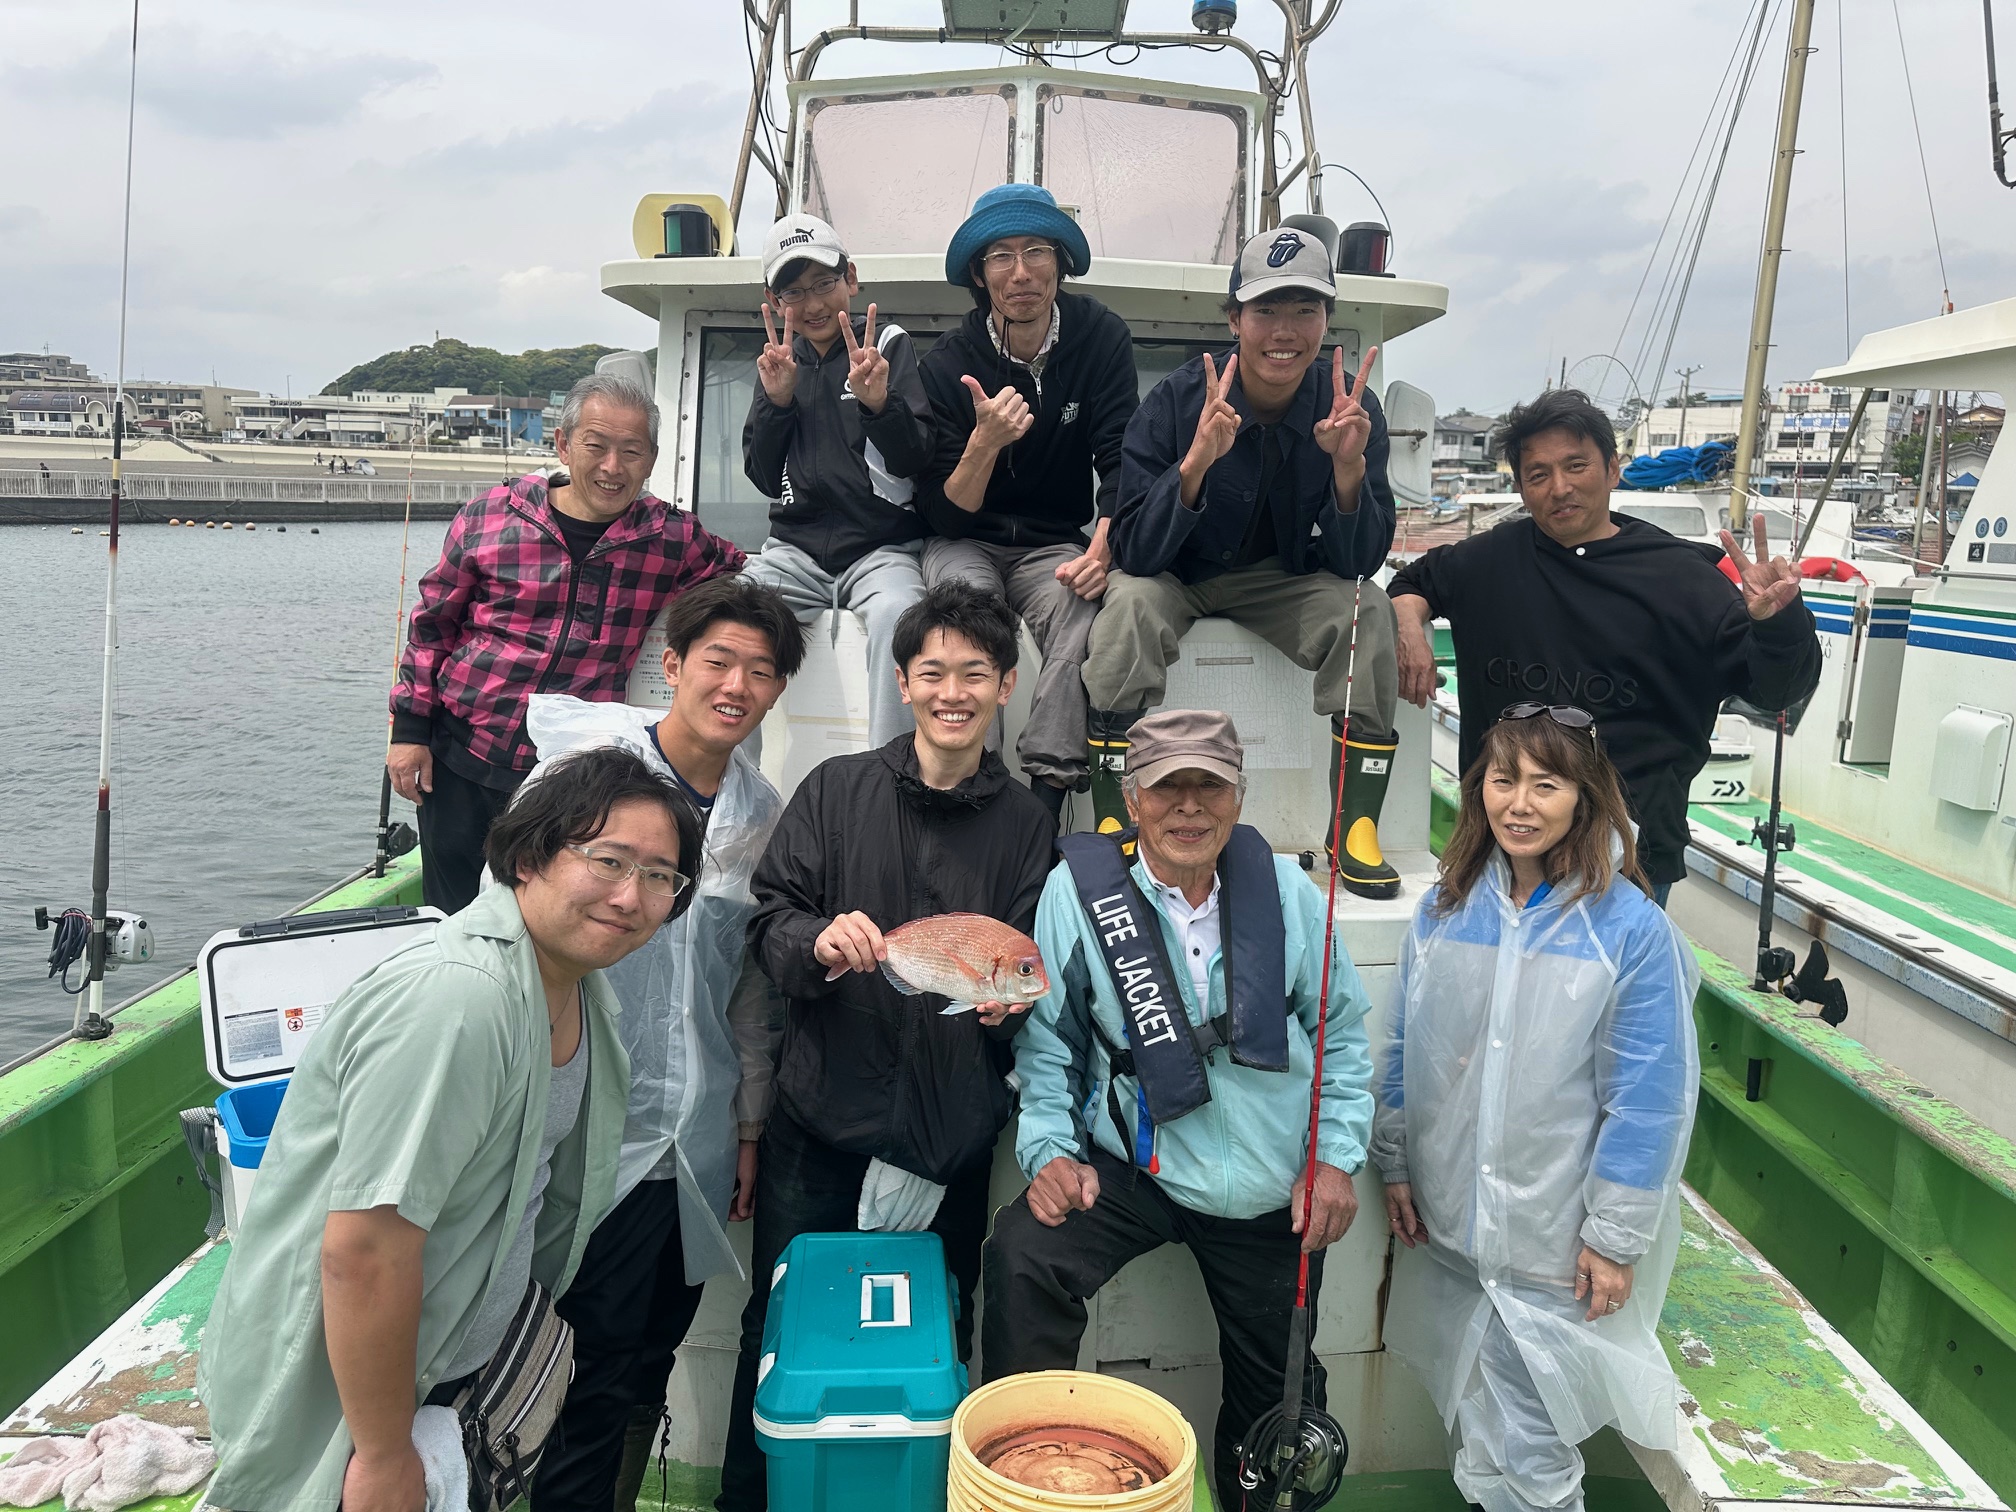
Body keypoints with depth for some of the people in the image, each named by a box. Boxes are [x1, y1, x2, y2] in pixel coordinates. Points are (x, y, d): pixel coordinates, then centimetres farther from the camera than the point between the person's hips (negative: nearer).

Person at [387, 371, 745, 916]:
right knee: (450, 916, 11)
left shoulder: (672, 539, -2)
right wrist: (410, 728, 5)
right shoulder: (486, 519, -2)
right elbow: (432, 625, 7)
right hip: (459, 760, 1)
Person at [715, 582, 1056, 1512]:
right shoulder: (837, 789, 3)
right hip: (821, 1121, 0)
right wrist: (818, 942, -20)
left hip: (952, 1138, 1)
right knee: (779, 1330, 8)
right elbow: (768, 919, 1)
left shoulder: (1026, 823, 6)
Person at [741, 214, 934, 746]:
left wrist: (879, 403, -24)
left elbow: (914, 461, -5)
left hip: (881, 547, -3)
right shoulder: (779, 360, 16)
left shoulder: (888, 344, 5)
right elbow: (764, 478, 10)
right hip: (796, 548, 3)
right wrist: (776, 401, -6)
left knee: (896, 613, -36)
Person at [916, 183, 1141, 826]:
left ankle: (1045, 796, -34)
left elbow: (1120, 460, -6)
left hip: (1054, 544, 1)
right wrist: (984, 442, -30)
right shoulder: (947, 363, -8)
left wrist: (1103, 546, -25)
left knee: (1084, 610, -33)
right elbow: (945, 515, -11)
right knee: (968, 596, -35)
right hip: (965, 542, 0)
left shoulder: (1102, 338, -5)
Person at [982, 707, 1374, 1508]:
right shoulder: (1078, 888, -12)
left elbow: (1341, 1029, 4)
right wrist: (1051, 1149, -14)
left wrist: (1337, 1155, -1)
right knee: (1022, 1255, -27)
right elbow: (1047, 1041, -4)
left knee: (1279, 1394, 15)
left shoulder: (1287, 891, -6)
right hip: (1135, 1167, -2)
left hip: (1275, 1192, 2)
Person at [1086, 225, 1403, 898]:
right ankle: (1114, 819, -24)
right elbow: (1135, 553, -23)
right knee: (1133, 602, -33)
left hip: (1284, 579, 2)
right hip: (1175, 575, -2)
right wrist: (1196, 463, -39)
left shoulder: (1352, 409, -12)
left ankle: (1358, 826, -14)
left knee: (1369, 610, -24)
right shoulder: (1177, 400, -19)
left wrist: (1349, 467, -31)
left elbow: (1360, 563, -13)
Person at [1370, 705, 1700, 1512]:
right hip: (1448, 1225, 5)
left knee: (1527, 1447, 4)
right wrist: (1395, 1166, 8)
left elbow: (1648, 1100, -12)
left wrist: (1616, 1238, -10)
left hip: (1553, 1236, -4)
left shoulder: (1632, 930, -15)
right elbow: (1406, 1052, 8)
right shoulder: (1446, 908, -1)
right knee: (1474, 1417, 20)